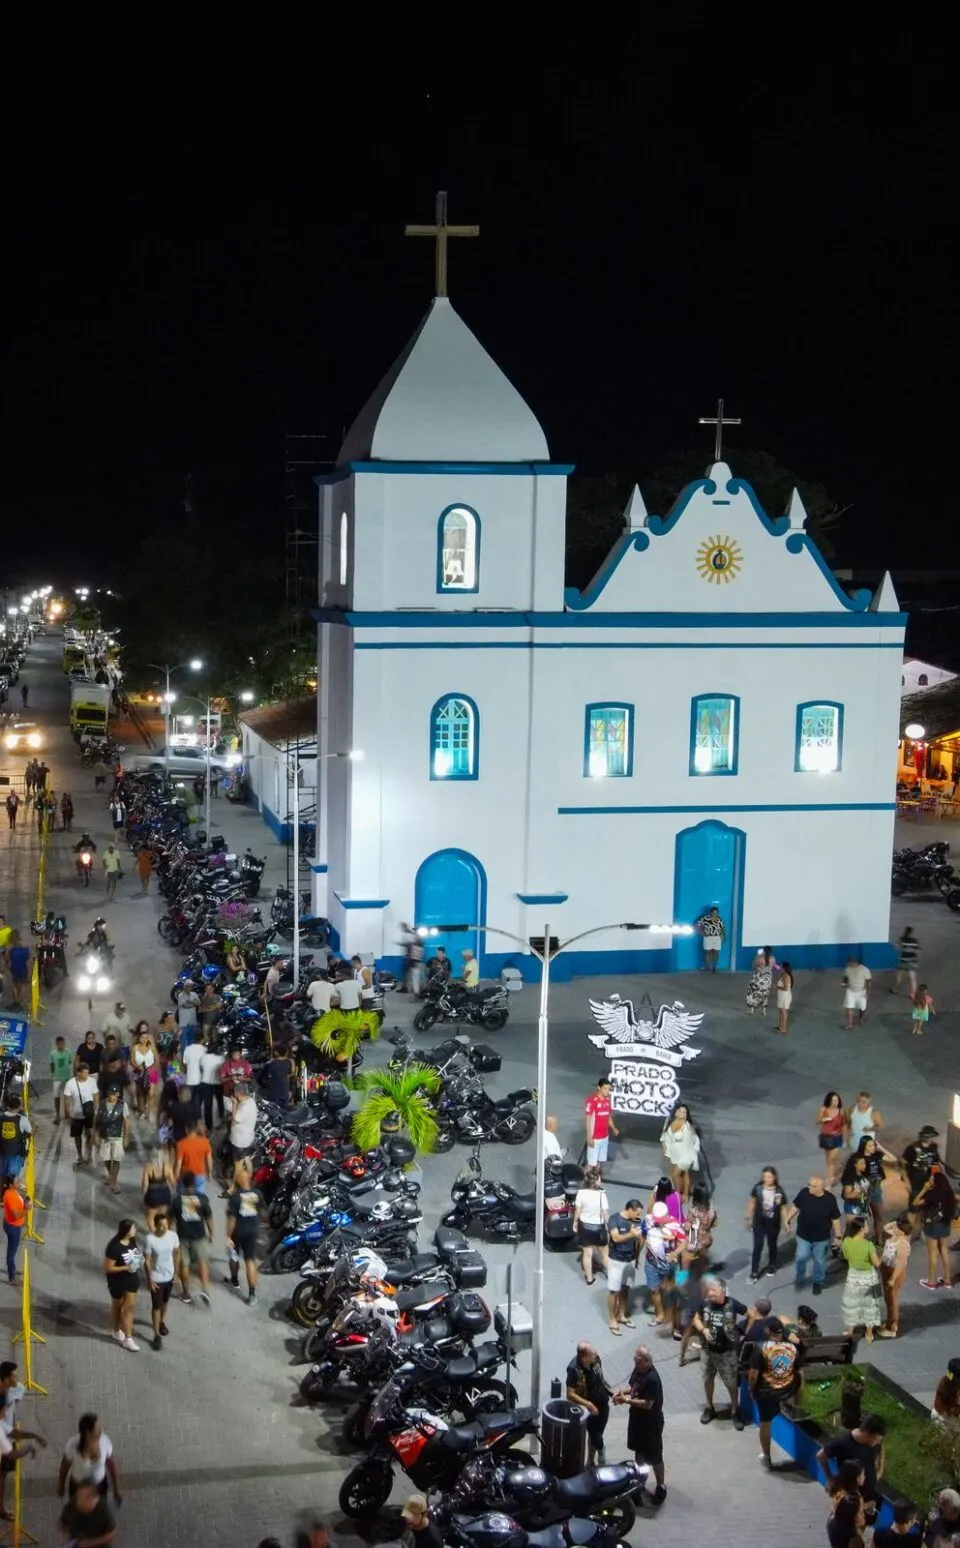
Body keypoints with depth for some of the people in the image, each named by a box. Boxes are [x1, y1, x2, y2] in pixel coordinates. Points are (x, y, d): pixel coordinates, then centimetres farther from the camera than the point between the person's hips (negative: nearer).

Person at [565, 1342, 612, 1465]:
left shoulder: (595, 1359, -11)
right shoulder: (574, 1369, -28)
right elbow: (570, 1395, -27)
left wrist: (611, 1392, 0)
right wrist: (588, 1405, -31)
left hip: (603, 1404, 6)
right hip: (590, 1408, -6)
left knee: (595, 1435, 20)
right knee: (596, 1436, 4)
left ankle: (590, 1463, 38)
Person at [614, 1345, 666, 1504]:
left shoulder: (652, 1379, -32)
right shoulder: (638, 1369, -6)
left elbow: (648, 1404, -29)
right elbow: (632, 1386, 10)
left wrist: (627, 1400, -26)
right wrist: (622, 1391, -10)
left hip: (651, 1423, -8)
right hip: (637, 1418, 8)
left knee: (654, 1457, 8)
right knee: (638, 1450, 25)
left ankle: (661, 1487, 25)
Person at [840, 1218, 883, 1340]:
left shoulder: (846, 1241, -18)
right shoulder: (868, 1244, -29)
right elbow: (877, 1263, -18)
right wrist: (880, 1256, 1)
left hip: (853, 1277, 3)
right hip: (869, 1278, -2)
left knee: (851, 1305, 22)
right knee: (870, 1305, 20)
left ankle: (849, 1334, 37)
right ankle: (869, 1335, 35)